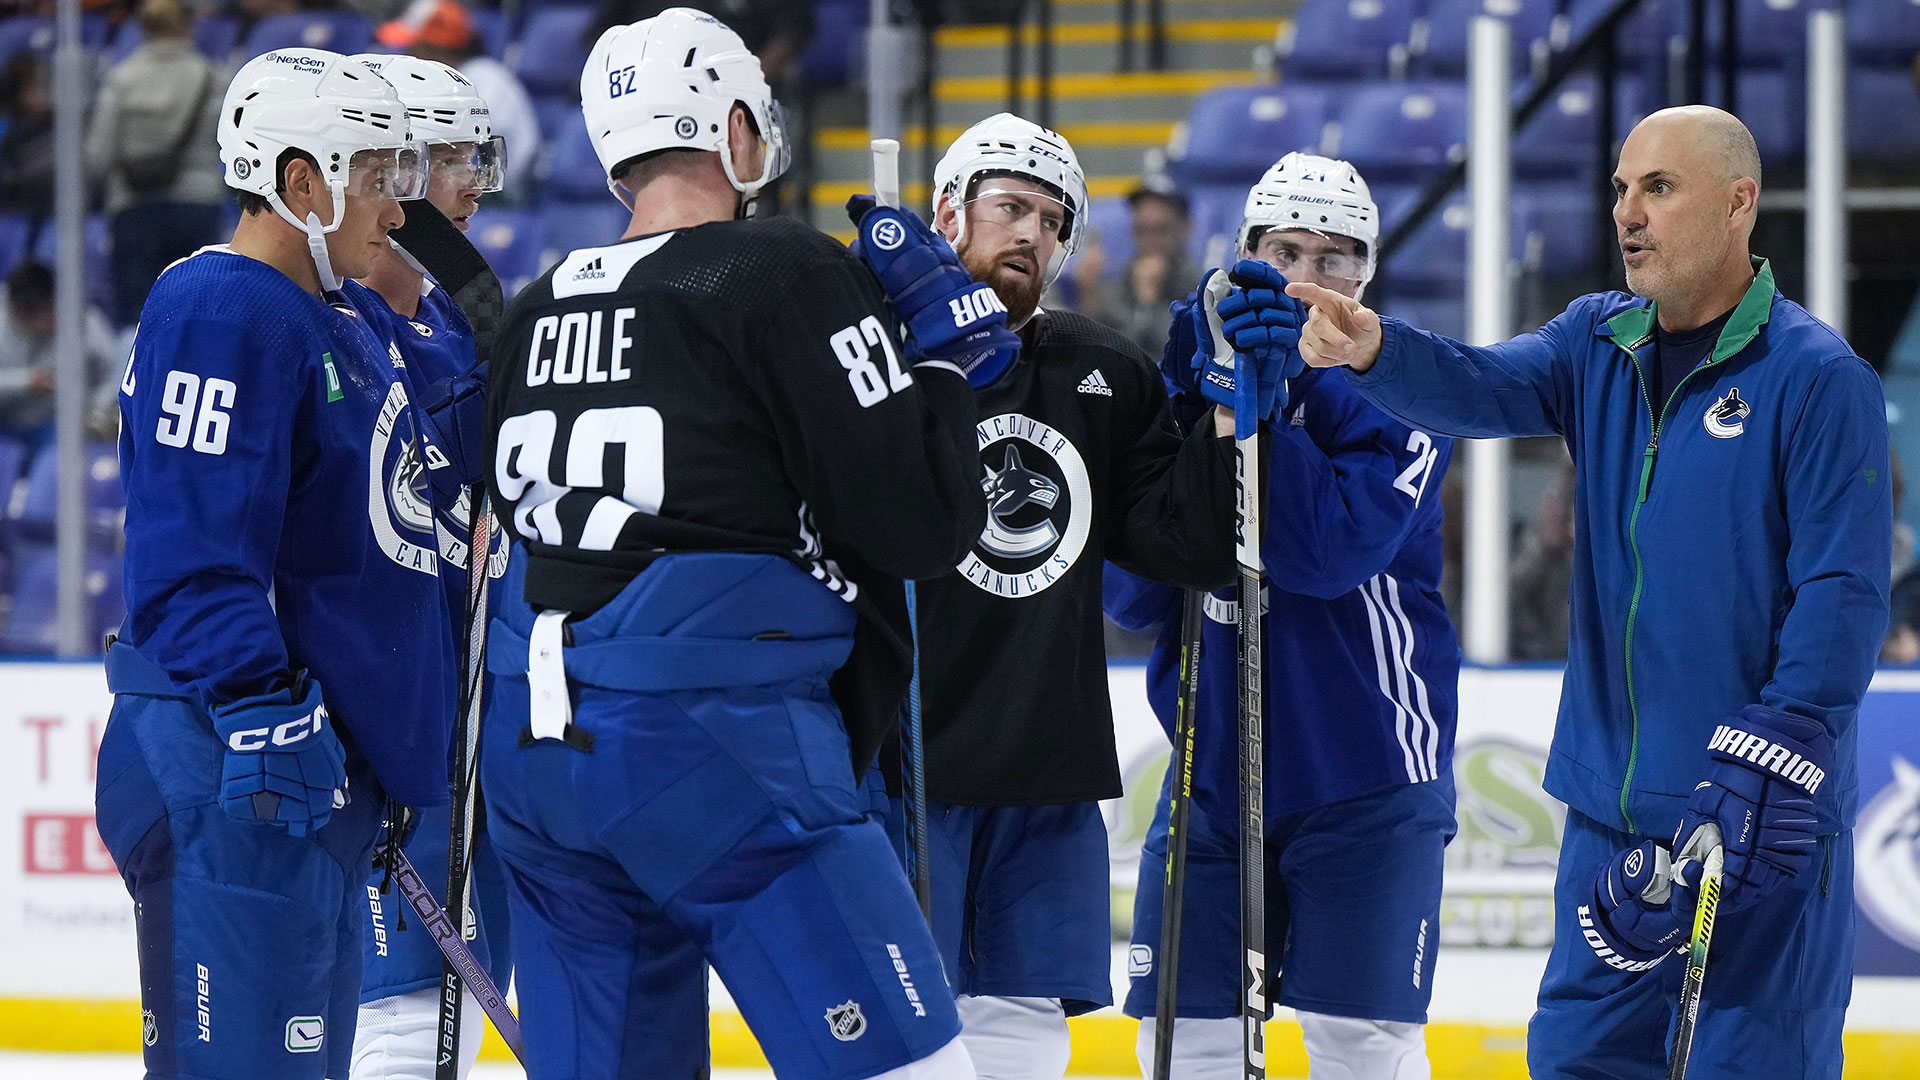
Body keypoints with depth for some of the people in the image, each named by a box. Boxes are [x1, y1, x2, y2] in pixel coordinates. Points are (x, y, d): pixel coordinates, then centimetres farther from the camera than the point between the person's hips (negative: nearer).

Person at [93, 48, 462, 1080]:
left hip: (325, 766, 11)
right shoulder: (218, 309, -12)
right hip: (232, 764, -11)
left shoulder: (343, 329, 21)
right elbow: (194, 548, -21)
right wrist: (260, 712, -26)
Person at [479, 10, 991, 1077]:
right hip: (715, 746, -7)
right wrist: (946, 356, 4)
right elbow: (920, 523, -11)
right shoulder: (790, 275, -7)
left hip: (533, 748, 7)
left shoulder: (535, 312, 14)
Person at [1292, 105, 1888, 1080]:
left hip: (1766, 819, -6)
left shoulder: (1820, 378, -9)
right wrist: (1373, 351, -29)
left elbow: (1843, 596, -13)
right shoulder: (1598, 347, 10)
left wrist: (1766, 770, -20)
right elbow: (1482, 388, -7)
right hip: (1612, 806, 6)